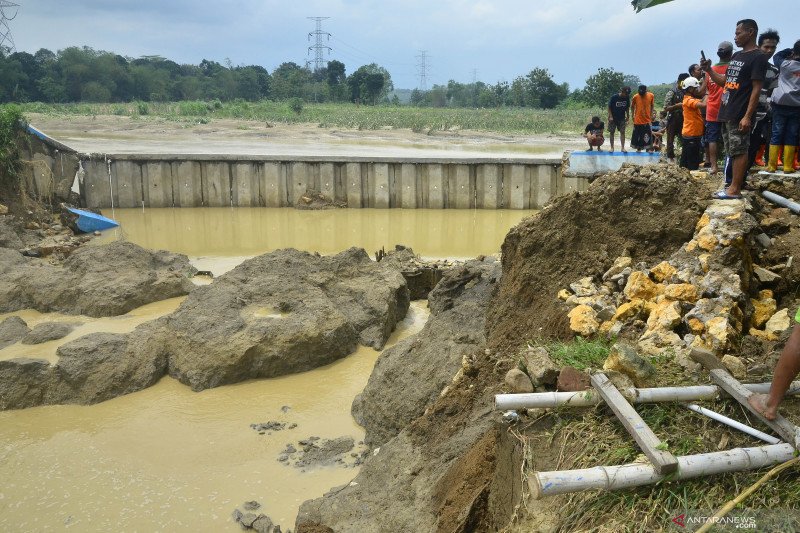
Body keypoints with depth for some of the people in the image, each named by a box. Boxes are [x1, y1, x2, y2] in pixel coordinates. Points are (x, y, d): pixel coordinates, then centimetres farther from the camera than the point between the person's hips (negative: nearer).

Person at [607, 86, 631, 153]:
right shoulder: (614, 97, -16)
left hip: (622, 118, 3)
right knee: (612, 132, 2)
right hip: (613, 118, -3)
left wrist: (627, 117, 4)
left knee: (622, 132, -3)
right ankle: (612, 147, 11)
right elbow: (609, 107, -10)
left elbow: (627, 108, 7)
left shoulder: (627, 98, -5)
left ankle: (623, 147, -1)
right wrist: (610, 116, -16)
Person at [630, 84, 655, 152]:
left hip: (647, 119, 0)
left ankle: (649, 148, -2)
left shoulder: (651, 96, -4)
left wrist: (651, 114, 6)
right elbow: (632, 106, 7)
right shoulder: (635, 97, -7)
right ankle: (638, 148, 22)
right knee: (637, 135, 7)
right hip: (638, 120, 0)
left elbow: (652, 106, 11)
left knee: (648, 135, -7)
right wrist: (633, 115, 2)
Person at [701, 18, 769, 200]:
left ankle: (735, 189, -4)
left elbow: (757, 89, -13)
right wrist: (708, 70, 9)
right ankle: (734, 184, 16)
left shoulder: (758, 57, -8)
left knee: (739, 151, -6)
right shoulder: (736, 56, 18)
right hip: (727, 113, 9)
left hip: (740, 115, -9)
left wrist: (747, 116, -19)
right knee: (732, 151, 11)